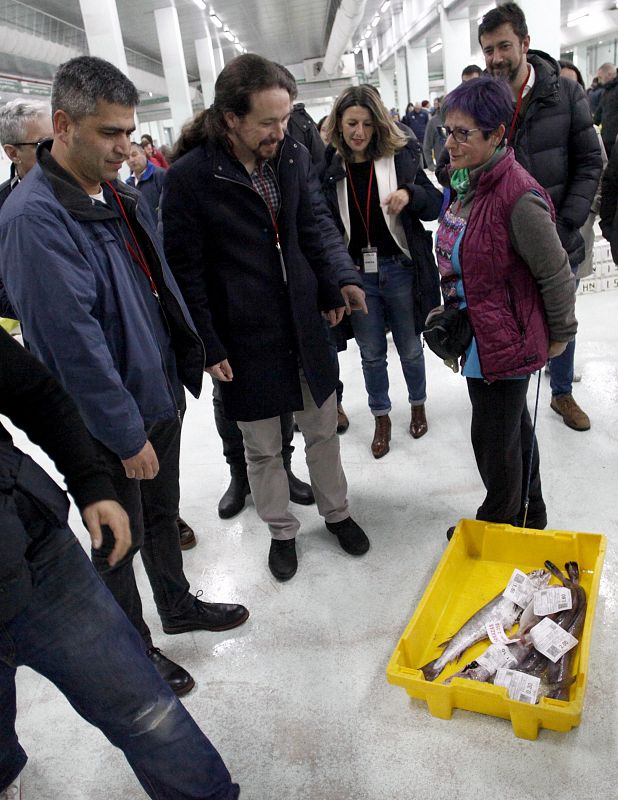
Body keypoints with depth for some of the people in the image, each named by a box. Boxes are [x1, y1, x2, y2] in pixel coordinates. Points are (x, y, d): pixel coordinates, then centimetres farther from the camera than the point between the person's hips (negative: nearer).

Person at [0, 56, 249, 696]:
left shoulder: (119, 194, 5)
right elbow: (73, 342, -25)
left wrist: (196, 354, 14)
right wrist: (126, 434, -21)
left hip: (160, 396, 8)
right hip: (109, 424, -8)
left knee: (162, 512, 24)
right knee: (120, 539, 11)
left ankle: (177, 605, 47)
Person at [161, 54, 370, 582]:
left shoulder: (293, 157, 0)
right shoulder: (190, 177, -15)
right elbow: (186, 271, -11)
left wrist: (331, 291, 18)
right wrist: (210, 348, -11)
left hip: (304, 325, 4)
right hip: (245, 340, -4)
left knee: (323, 429, 17)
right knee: (262, 448, 12)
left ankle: (336, 512, 41)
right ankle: (282, 532, 36)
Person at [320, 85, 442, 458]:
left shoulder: (400, 157, -4)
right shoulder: (329, 166, -1)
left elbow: (436, 204, -1)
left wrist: (410, 195, -21)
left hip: (400, 269, -1)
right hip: (356, 273, 1)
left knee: (410, 347, 14)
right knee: (371, 353, 12)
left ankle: (418, 405, 38)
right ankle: (382, 418, 30)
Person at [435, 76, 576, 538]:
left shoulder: (516, 195, -24)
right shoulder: (464, 182, 3)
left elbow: (556, 273, -16)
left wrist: (560, 334, -4)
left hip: (506, 340, -9)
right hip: (477, 336, 9)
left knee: (494, 439, 7)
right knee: (514, 427, 24)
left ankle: (498, 524, 33)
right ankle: (528, 515, 45)